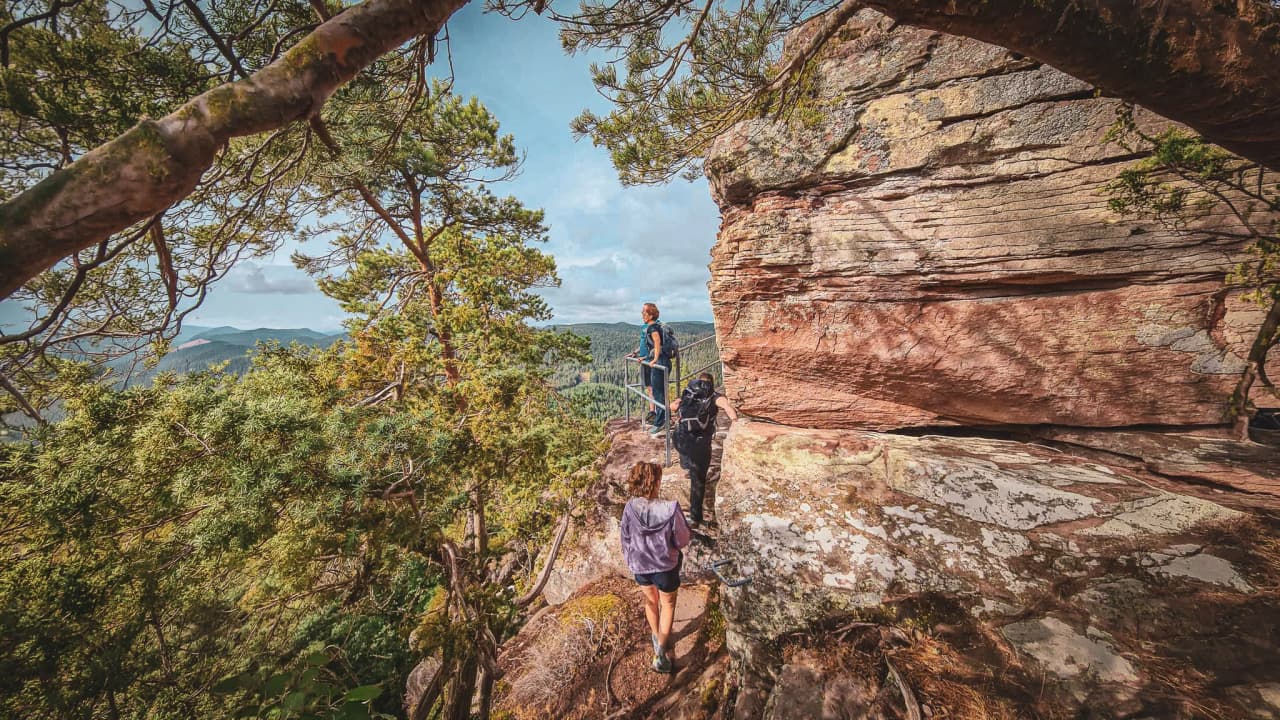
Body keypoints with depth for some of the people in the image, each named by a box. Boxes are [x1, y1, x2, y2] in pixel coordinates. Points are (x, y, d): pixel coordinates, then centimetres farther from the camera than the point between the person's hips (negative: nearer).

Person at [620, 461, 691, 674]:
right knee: (667, 605, 24)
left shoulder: (630, 508, -20)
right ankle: (661, 653, 24)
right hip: (665, 566, -3)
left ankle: (657, 638, 51)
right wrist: (684, 526, 3)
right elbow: (682, 541, -17)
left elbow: (626, 540, -5)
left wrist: (630, 561, 12)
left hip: (640, 566, 3)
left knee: (651, 601, 29)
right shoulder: (670, 509, -30)